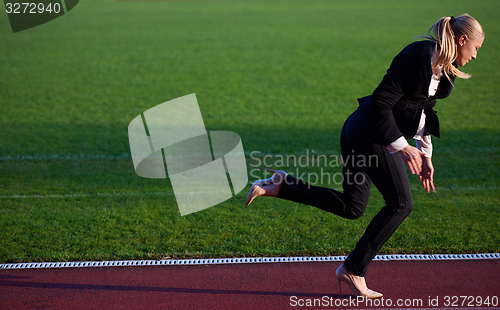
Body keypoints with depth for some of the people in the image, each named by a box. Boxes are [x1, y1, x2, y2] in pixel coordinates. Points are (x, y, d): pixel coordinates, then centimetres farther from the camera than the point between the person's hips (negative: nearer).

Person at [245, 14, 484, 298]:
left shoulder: (441, 67, 12)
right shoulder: (416, 58, -18)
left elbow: (422, 111, 23)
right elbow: (381, 102, -22)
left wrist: (425, 156, 21)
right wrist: (401, 146, -24)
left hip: (361, 132, 10)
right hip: (371, 133, -10)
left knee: (351, 208, 11)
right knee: (401, 203, -3)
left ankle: (278, 186, 10)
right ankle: (353, 270, 4)